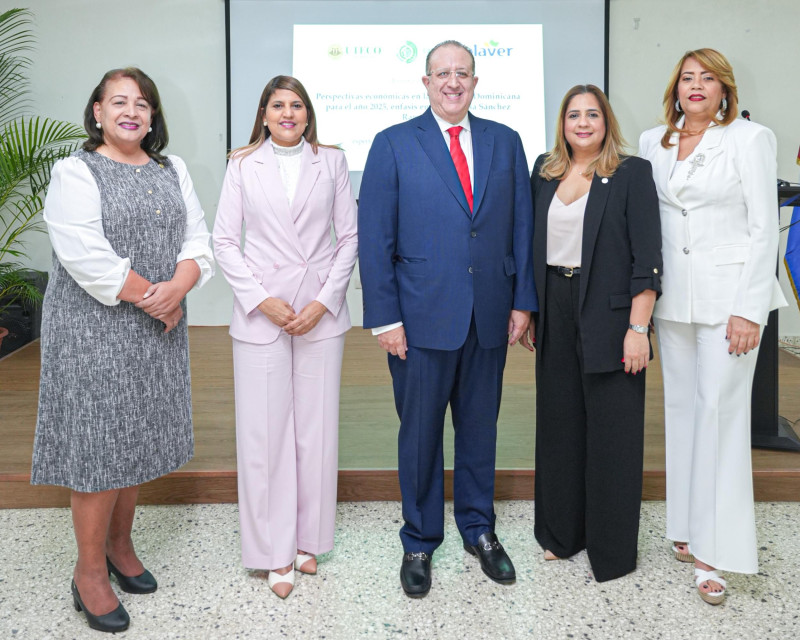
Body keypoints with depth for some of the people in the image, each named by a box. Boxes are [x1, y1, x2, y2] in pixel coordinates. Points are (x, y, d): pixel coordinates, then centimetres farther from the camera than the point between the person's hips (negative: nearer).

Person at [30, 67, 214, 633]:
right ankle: (89, 571, 14)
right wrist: (151, 299, -14)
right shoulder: (76, 173, -6)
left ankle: (120, 546, 32)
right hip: (95, 331, -5)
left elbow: (198, 238, 4)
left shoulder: (172, 171, 12)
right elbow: (87, 258, -18)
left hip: (157, 331, 6)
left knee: (139, 438, 14)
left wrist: (177, 287, -15)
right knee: (100, 443, -1)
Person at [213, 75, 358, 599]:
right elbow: (225, 240, 3)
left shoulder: (332, 161, 6)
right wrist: (262, 299, -9)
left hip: (321, 312, 1)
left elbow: (350, 236, 4)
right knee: (265, 429, 1)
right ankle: (275, 551, 14)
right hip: (261, 311, 0)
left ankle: (308, 540, 22)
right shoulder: (243, 165, 5)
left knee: (316, 427, 5)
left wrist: (324, 301, -6)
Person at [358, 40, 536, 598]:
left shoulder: (505, 142, 9)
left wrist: (523, 302, 2)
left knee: (480, 427, 14)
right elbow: (374, 239, -4)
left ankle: (479, 528, 33)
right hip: (423, 317, -2)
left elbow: (522, 227, 9)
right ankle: (420, 541, 26)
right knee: (420, 433, 8)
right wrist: (384, 317, -9)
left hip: (490, 317, 3)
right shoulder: (393, 145, -1)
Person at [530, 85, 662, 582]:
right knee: (559, 422, 12)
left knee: (611, 429, 2)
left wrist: (638, 328, -16)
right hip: (555, 312, 5)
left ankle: (613, 549, 17)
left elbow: (647, 257, -9)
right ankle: (562, 532, 28)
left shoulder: (632, 173, -4)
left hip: (608, 315, -5)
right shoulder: (546, 173, 11)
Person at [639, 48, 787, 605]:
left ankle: (714, 551, 2)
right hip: (672, 293, 5)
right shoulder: (653, 143, 10)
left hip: (728, 293, -4)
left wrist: (748, 309, -14)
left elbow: (764, 227, -7)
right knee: (681, 406, 10)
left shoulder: (750, 139, -2)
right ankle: (688, 527, 22)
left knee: (721, 409, -6)